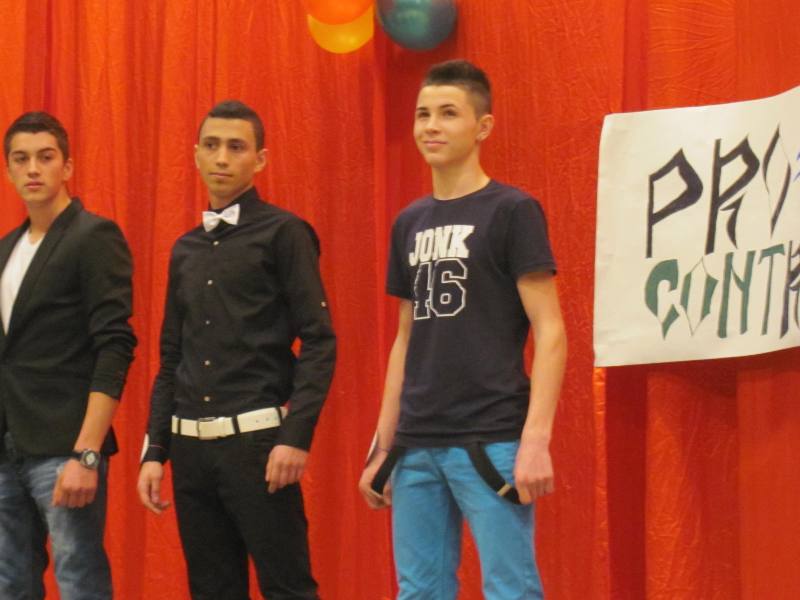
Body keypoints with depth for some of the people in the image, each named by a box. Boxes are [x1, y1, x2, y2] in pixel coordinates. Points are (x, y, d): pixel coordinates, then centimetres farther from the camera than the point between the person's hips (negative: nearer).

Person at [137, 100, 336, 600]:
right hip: (191, 443, 6)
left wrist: (297, 437, -17)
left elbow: (319, 342, -9)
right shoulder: (186, 249, 15)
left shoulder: (283, 233, -3)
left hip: (256, 439, -6)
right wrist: (155, 450, 11)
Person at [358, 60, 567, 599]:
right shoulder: (410, 223, 14)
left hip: (491, 445, -6)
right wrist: (383, 447, 16)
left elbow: (549, 332, -8)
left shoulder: (512, 211, -4)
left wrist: (536, 440, -17)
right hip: (417, 447, 6)